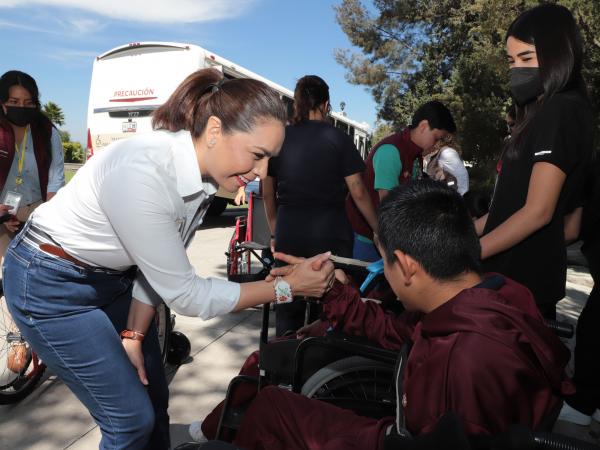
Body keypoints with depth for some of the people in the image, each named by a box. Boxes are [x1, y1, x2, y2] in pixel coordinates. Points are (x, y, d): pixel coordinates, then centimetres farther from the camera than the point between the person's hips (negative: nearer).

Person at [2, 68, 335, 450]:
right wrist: (287, 287, -24)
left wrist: (134, 336, -4)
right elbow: (185, 293, -27)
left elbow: (161, 268, -2)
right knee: (132, 418, 0)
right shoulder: (142, 174, -36)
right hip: (51, 284, -6)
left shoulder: (204, 172, -12)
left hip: (112, 276, 7)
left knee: (153, 396, 15)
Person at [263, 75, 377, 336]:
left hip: (288, 231, 3)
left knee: (287, 307, 14)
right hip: (329, 231, -2)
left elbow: (268, 193, 10)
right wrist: (379, 230, 5)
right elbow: (358, 192, -5)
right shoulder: (337, 139, -4)